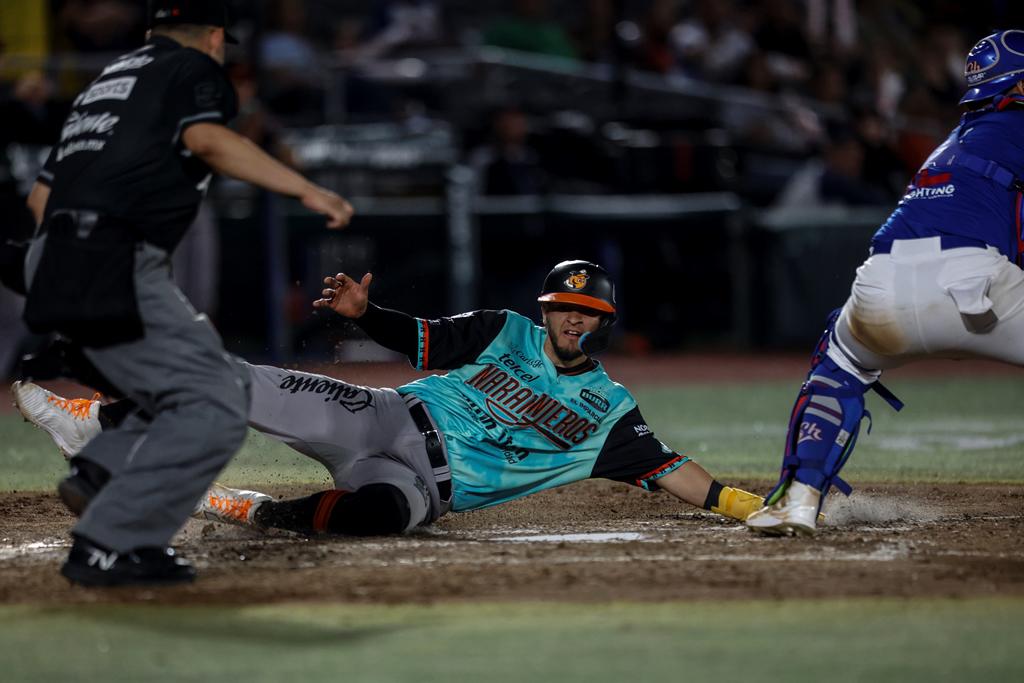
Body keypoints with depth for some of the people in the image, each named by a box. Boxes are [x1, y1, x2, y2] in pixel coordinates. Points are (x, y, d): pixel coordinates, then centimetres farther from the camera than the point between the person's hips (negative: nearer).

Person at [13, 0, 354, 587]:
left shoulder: (109, 78, 28)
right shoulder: (196, 67, 6)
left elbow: (41, 194, 27)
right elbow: (208, 139, -16)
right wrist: (304, 188, -18)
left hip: (57, 267, 9)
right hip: (115, 268, -9)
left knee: (228, 386, 14)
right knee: (214, 407, -13)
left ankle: (102, 471, 1)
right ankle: (109, 547, -18)